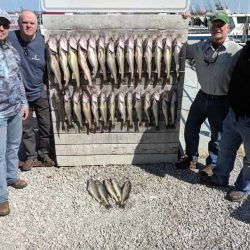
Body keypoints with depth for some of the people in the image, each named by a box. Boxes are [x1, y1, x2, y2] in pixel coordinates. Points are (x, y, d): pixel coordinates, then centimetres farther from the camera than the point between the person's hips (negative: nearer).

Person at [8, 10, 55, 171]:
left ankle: (43, 153, 31)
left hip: (40, 93, 1)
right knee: (26, 128, 13)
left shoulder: (42, 41, -8)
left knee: (46, 126, 10)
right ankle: (31, 156, 30)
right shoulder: (10, 38, -15)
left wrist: (46, 84, 2)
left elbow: (50, 65, 5)